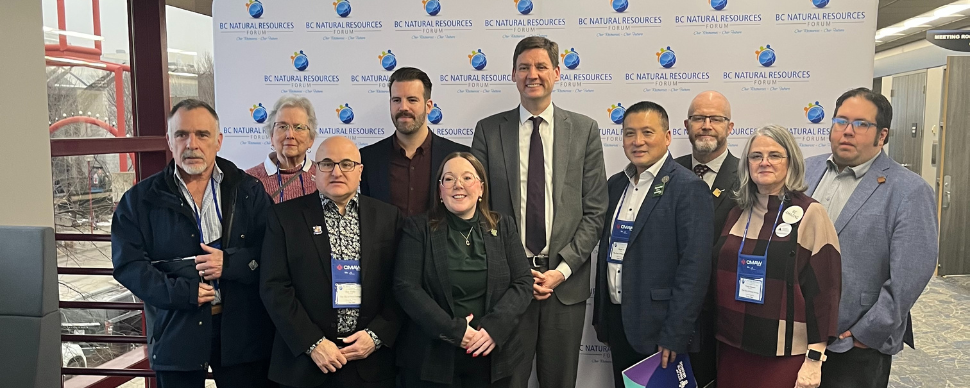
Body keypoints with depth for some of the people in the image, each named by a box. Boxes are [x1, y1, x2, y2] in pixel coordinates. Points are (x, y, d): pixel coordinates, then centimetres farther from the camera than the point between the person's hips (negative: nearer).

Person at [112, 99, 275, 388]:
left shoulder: (248, 190, 3)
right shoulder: (140, 200, 3)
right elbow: (128, 264, -3)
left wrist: (231, 263, -17)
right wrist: (182, 292, -15)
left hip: (241, 329, 0)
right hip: (175, 331, 0)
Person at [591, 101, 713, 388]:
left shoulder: (688, 188, -12)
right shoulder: (615, 185, 9)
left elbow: (695, 267, -17)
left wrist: (675, 335, -19)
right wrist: (600, 316, 12)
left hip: (657, 327, -6)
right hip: (617, 320, 6)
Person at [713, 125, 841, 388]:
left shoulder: (810, 214, -9)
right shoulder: (737, 213, 5)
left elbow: (823, 289, -10)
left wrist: (814, 358, -11)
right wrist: (715, 333, 11)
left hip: (785, 356, -4)